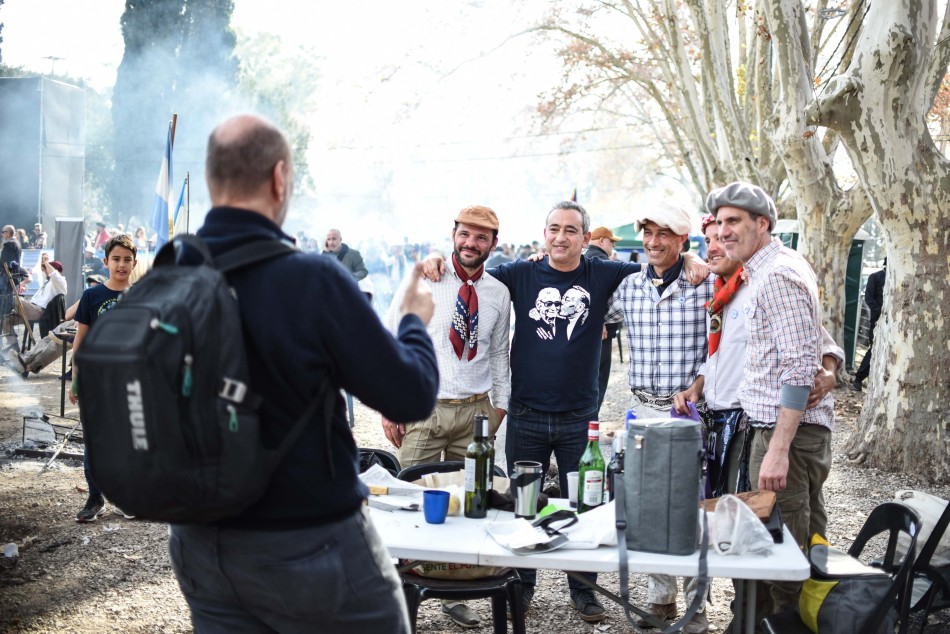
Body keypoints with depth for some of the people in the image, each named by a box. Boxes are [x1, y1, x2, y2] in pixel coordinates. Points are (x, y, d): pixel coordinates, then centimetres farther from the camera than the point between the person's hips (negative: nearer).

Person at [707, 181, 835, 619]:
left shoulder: (778, 274, -15)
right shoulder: (768, 268, 16)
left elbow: (800, 367, -21)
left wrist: (778, 448, -24)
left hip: (788, 431, -11)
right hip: (784, 426, 11)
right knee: (805, 546, 17)